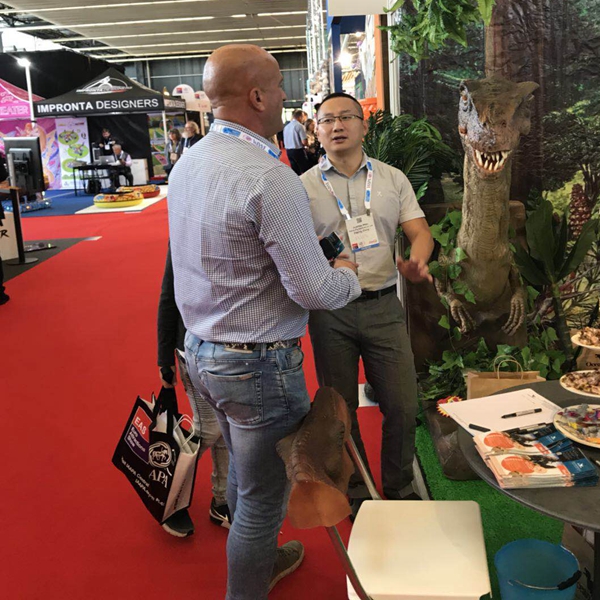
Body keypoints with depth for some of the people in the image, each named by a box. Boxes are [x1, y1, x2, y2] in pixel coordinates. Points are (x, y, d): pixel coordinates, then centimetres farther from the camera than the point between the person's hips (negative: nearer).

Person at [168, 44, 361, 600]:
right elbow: (314, 291, -23)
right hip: (257, 362, -9)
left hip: (201, 350, 9)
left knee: (243, 469, 28)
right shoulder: (268, 176, -24)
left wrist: (309, 238, 13)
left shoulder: (186, 164, 3)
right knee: (263, 494, 10)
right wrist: (348, 276, -1)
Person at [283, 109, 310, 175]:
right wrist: (308, 143, 3)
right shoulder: (299, 126, -13)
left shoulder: (286, 127, 9)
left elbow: (285, 141, 16)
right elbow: (304, 142, -17)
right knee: (305, 171, -3)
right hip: (298, 151, -8)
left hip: (288, 150, 8)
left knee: (295, 172, 13)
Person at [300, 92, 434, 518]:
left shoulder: (392, 178, 8)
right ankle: (355, 494, 32)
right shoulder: (304, 187, 2)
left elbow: (420, 231, 3)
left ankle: (400, 487, 29)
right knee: (341, 408, 11)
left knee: (402, 406, 4)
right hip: (330, 311, -1)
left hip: (384, 305, 1)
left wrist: (417, 262, -20)